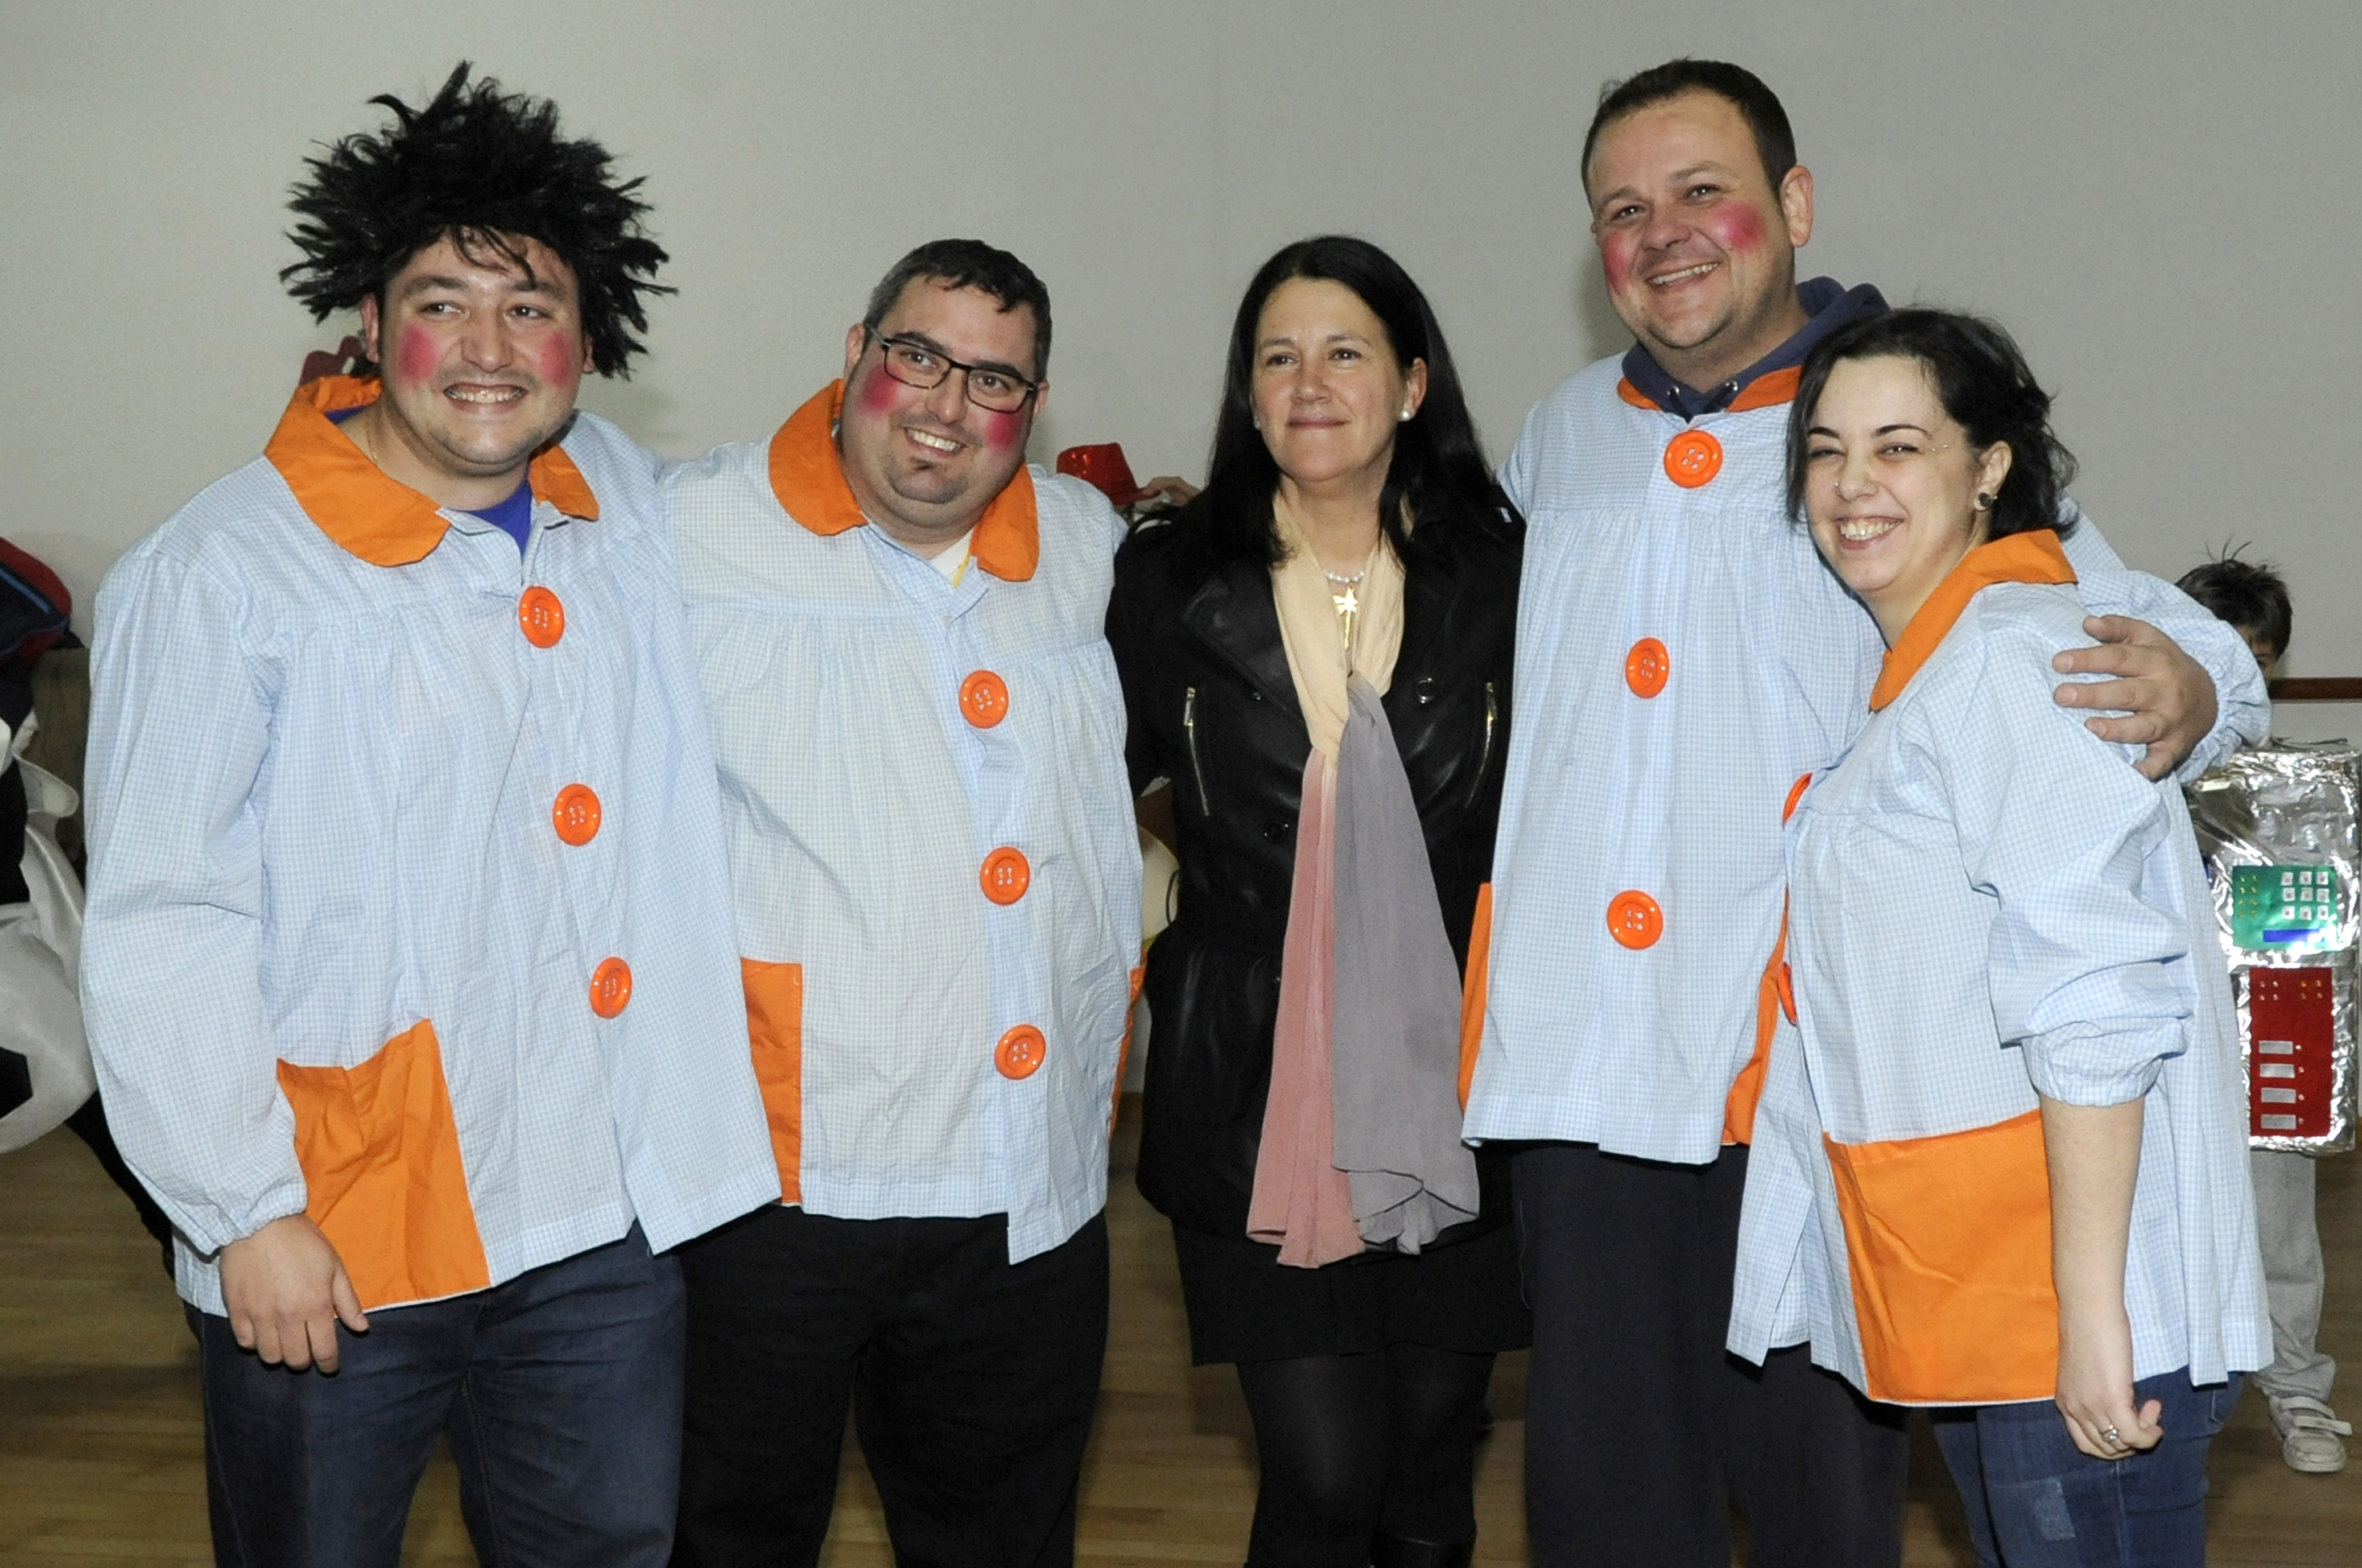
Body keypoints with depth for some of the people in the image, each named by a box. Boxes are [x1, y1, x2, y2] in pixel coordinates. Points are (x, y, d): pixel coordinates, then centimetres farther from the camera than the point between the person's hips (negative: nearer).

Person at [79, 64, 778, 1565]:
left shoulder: (628, 499, 4)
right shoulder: (223, 570, -12)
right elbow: (159, 925, -12)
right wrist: (248, 1212, -13)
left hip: (605, 1215, 5)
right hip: (330, 1243, -4)